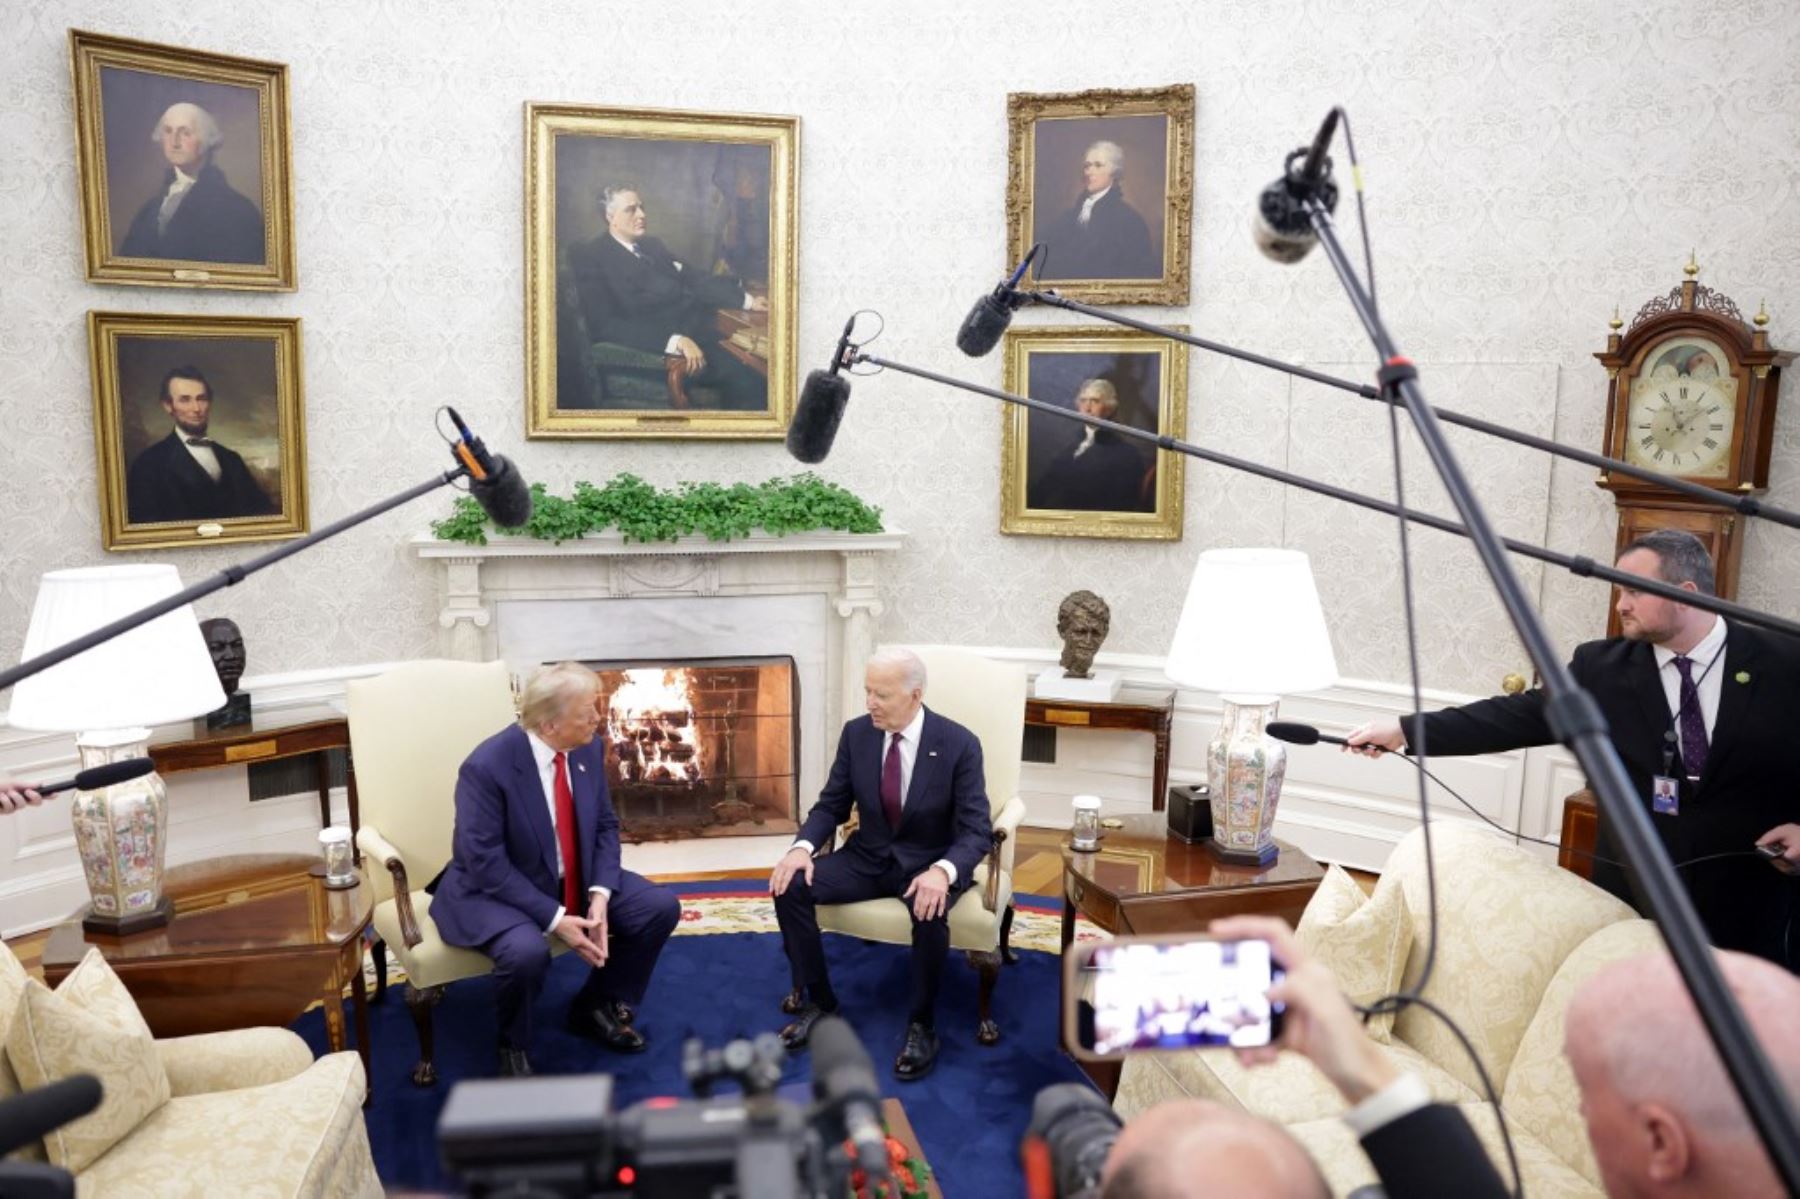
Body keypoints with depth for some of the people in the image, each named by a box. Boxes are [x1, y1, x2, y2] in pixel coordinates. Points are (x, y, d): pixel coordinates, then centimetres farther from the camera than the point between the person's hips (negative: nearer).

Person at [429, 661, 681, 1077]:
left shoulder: (589, 748, -7)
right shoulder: (487, 767, -27)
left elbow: (605, 826, 1)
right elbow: (487, 863, -26)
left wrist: (600, 895, -15)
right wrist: (555, 919, -28)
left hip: (575, 881, 7)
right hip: (496, 890, -6)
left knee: (661, 907, -6)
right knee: (527, 951, -36)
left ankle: (596, 1007, 15)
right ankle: (512, 1045, -2)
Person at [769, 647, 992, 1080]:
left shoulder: (959, 744, -17)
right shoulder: (856, 733, -6)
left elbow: (977, 830, -19)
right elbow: (831, 806, 2)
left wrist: (942, 871, -39)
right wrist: (802, 847, -19)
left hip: (930, 863, -4)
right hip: (869, 857, 4)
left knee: (930, 911, -36)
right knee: (790, 886, -17)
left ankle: (920, 1025, -12)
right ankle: (820, 1000, 1)